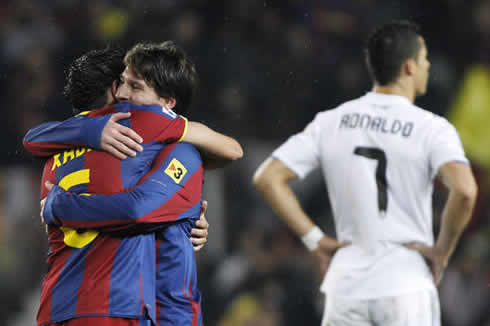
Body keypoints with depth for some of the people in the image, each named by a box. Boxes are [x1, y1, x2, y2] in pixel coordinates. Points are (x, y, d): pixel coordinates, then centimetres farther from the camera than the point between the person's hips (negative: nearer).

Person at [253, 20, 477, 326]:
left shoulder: (330, 122, 6)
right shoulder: (431, 128, -6)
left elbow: (268, 178, 2)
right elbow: (464, 190, -23)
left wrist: (315, 239, 5)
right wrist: (443, 250, -8)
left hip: (346, 286, 3)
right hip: (406, 286, -3)